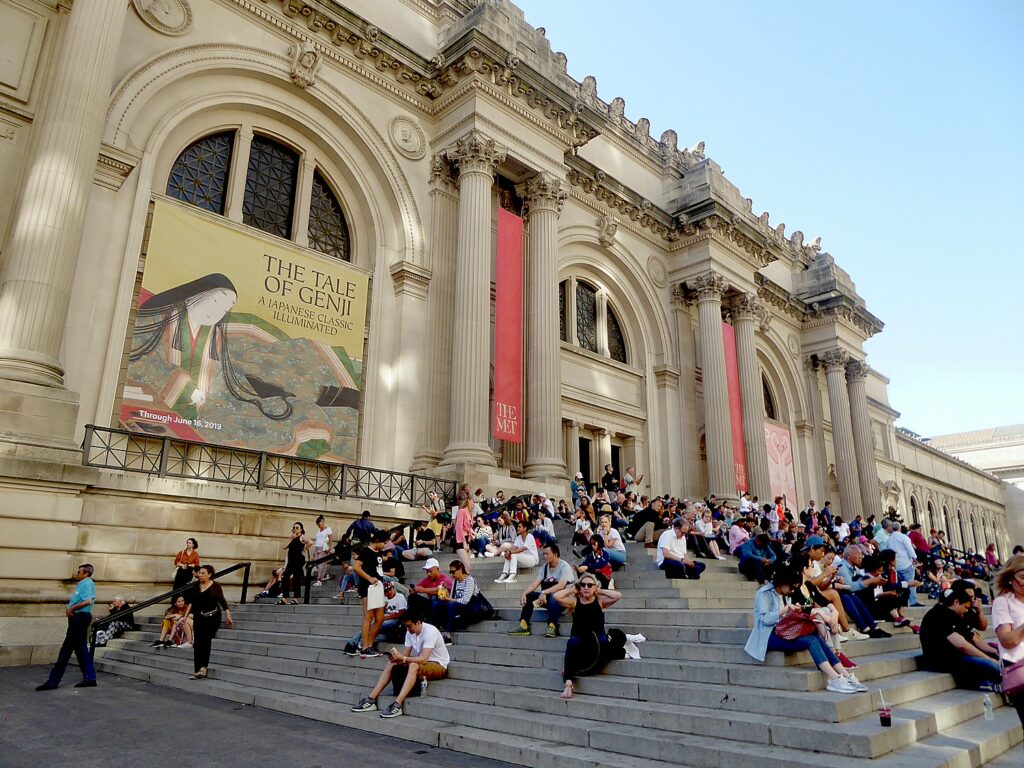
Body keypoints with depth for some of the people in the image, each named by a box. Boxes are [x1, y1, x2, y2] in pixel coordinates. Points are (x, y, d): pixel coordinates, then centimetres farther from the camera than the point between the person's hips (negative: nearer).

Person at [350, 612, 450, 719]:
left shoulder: (430, 631, -24)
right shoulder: (410, 632, 0)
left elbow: (424, 659, -32)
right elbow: (405, 654, -1)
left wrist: (403, 658, -40)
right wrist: (397, 657, -23)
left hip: (438, 665, -8)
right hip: (423, 663, 8)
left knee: (413, 666, -36)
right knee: (392, 664, -7)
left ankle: (397, 705, -40)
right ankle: (371, 700, -7)